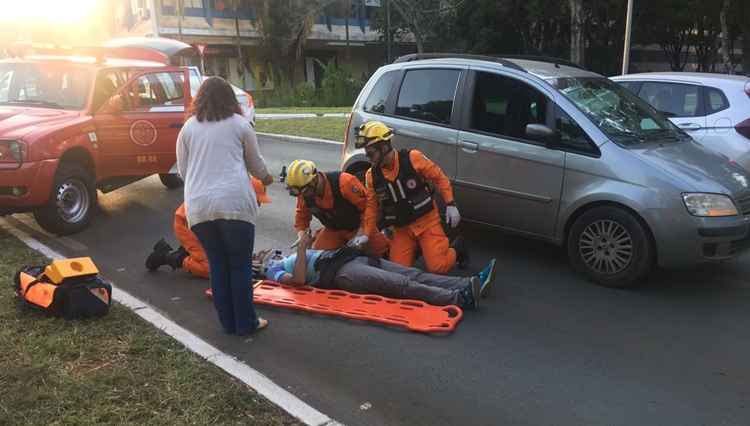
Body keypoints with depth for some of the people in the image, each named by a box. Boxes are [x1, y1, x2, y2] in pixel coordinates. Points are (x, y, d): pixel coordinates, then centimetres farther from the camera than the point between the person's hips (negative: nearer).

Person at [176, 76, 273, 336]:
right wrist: (266, 178, 36)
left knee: (217, 265, 13)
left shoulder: (188, 127, 13)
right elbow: (255, 163, 15)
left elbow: (182, 170, 18)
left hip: (198, 205, 3)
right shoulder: (239, 123, 8)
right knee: (240, 264, 7)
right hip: (234, 202, -3)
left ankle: (228, 323, 21)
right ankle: (246, 323, 14)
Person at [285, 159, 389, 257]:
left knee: (380, 246, -23)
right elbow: (302, 217, 1)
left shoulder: (344, 182, -33)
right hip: (334, 230, 5)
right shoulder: (303, 194, -15)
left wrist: (362, 234, -31)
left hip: (358, 226, -4)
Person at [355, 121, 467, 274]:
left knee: (438, 267, -14)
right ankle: (417, 248, 21)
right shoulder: (371, 175, -5)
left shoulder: (412, 158, -17)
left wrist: (450, 205, -11)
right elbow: (371, 207, 2)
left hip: (426, 220, -4)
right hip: (401, 229, 4)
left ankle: (456, 247, 19)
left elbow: (439, 178, -7)